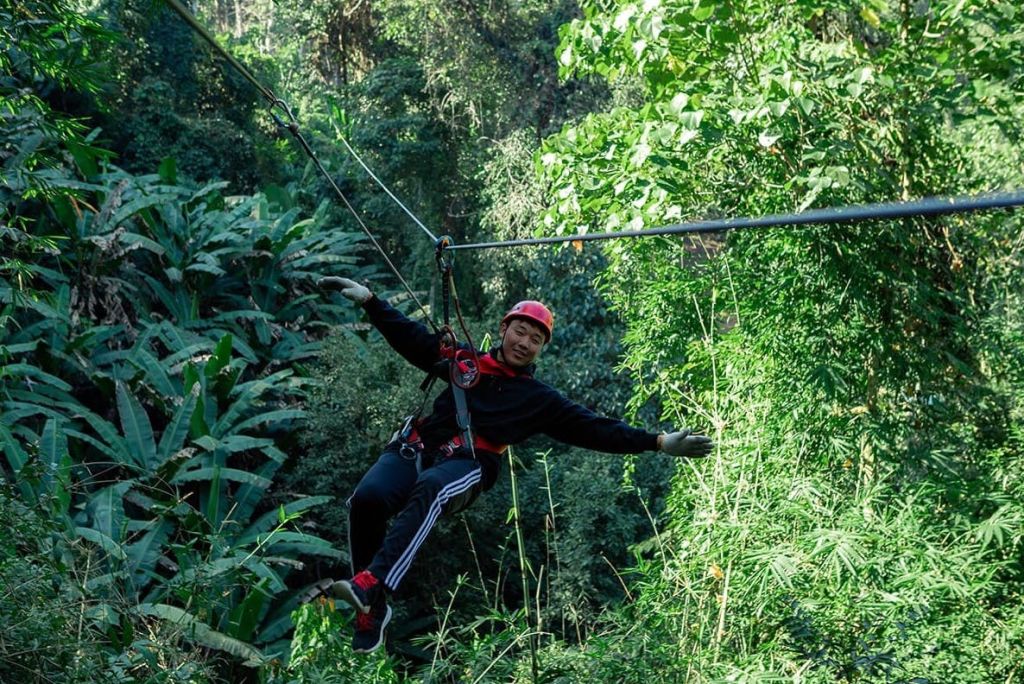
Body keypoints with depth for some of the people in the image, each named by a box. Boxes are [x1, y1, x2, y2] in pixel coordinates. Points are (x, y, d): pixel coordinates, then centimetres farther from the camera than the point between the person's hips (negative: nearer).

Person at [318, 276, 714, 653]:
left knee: (429, 489, -39)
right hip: (415, 449, 2)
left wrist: (658, 443, 6)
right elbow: (410, 337, 25)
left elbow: (595, 429, 14)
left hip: (465, 467, -2)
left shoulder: (539, 400, 18)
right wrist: (369, 299, 20)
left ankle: (370, 586, -49)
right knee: (367, 497, -28)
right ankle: (372, 610, -16)